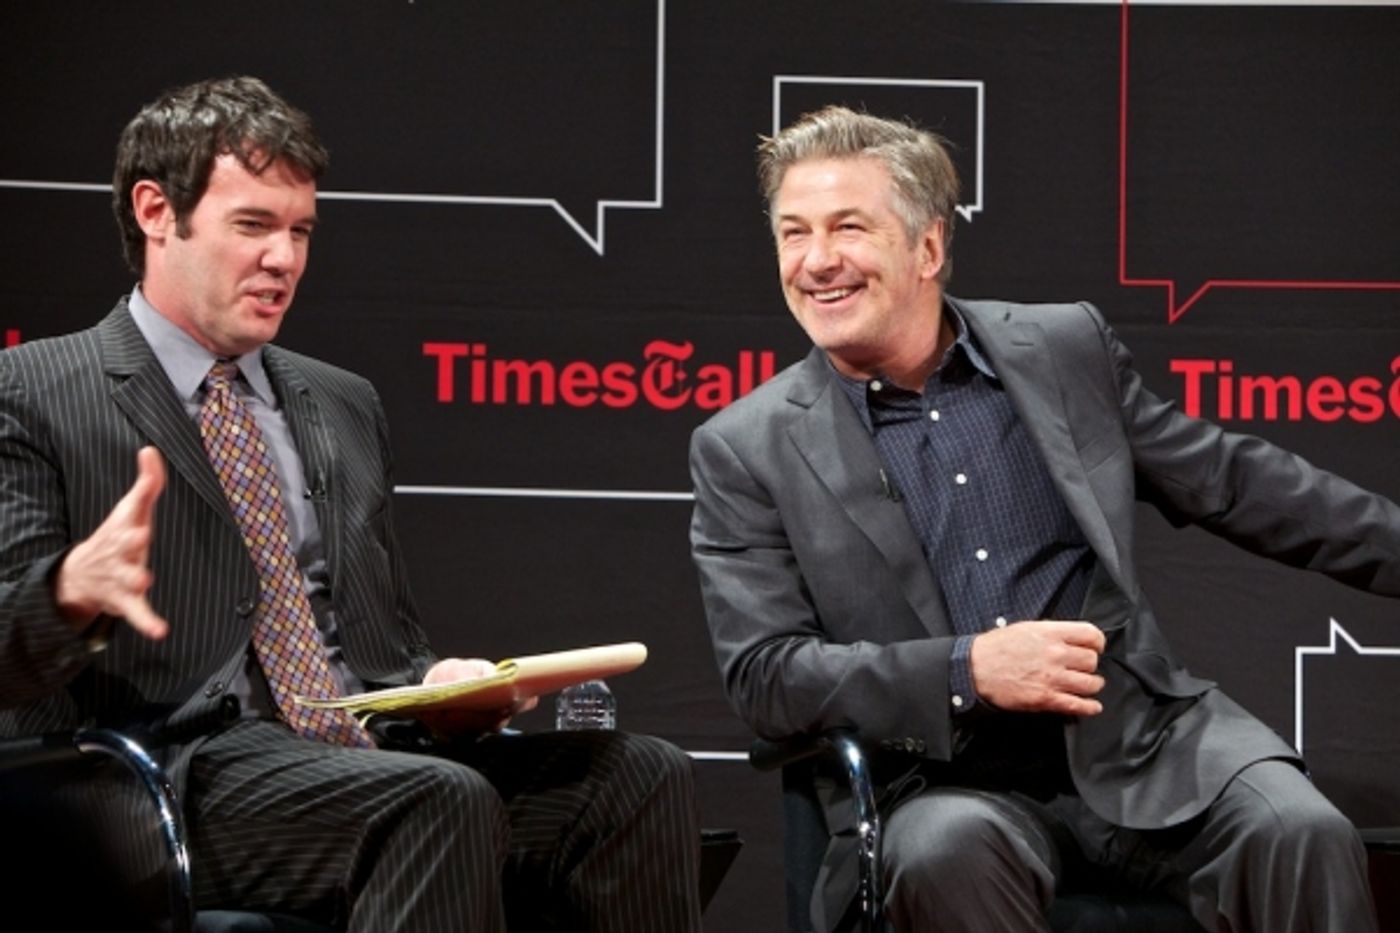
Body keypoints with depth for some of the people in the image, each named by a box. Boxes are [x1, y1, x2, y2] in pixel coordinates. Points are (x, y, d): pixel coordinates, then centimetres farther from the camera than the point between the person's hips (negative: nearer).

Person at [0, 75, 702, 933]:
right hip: (171, 780, -6)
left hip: (375, 758, 6)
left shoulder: (347, 406, 24)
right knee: (441, 800, -35)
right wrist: (76, 587, -29)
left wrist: (440, 683, 2)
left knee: (642, 775, -21)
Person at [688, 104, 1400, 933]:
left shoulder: (1067, 348, 9)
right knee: (947, 856, -36)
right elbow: (765, 675, -4)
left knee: (1301, 838, -24)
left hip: (1144, 739, 3)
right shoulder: (745, 450, 2)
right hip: (945, 785, -2)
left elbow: (1235, 483, 17)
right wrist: (969, 671, -17)